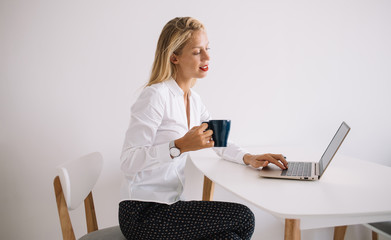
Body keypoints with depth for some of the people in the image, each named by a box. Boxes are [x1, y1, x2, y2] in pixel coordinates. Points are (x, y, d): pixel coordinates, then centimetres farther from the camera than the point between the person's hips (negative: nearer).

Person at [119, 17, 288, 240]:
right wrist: (180, 146, -34)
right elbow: (129, 163, -22)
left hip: (170, 205, 8)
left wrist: (249, 158, 0)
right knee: (243, 217, -13)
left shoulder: (194, 100, 9)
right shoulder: (156, 95, -18)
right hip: (143, 214, -8)